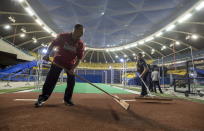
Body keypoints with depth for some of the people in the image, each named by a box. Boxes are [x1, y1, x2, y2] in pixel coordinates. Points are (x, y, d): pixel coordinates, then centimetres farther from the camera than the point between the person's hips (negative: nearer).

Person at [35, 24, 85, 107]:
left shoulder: (80, 44, -10)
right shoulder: (63, 36, -13)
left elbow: (79, 58, -10)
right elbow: (53, 45, -1)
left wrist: (73, 68, -21)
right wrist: (47, 55, -14)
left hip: (70, 64, 2)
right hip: (58, 61, -2)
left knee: (71, 81, -1)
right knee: (51, 79, -8)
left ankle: (67, 99, 16)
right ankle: (42, 98, 2)